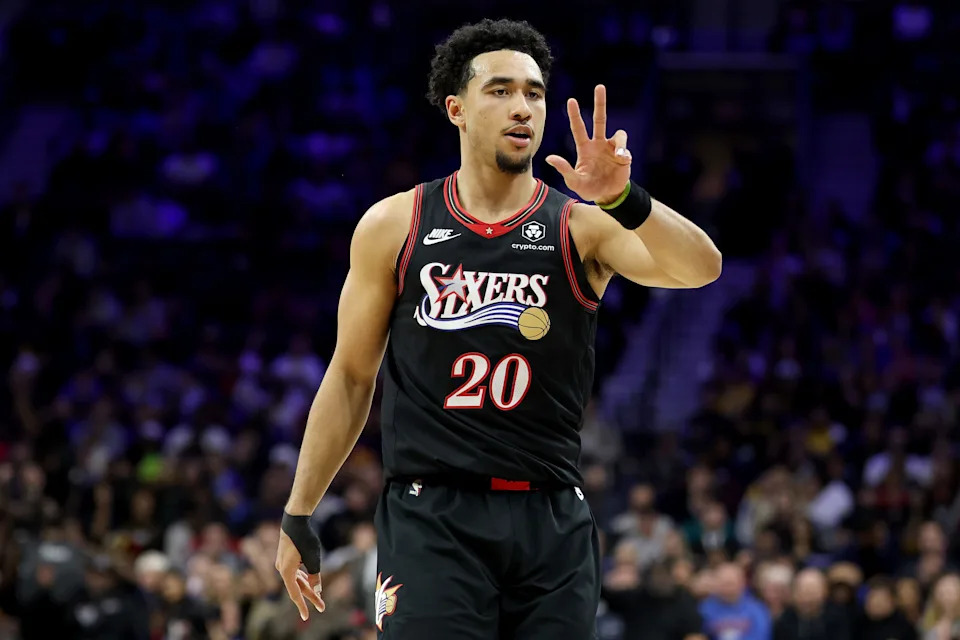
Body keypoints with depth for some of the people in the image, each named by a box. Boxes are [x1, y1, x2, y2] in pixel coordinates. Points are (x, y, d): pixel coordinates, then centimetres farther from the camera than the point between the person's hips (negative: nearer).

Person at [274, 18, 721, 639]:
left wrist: (622, 200, -31)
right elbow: (351, 378, 12)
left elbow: (702, 268, -14)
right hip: (431, 519, -1)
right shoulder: (394, 226, 5)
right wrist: (298, 517, 12)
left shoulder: (581, 227, 3)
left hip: (552, 523, 1)